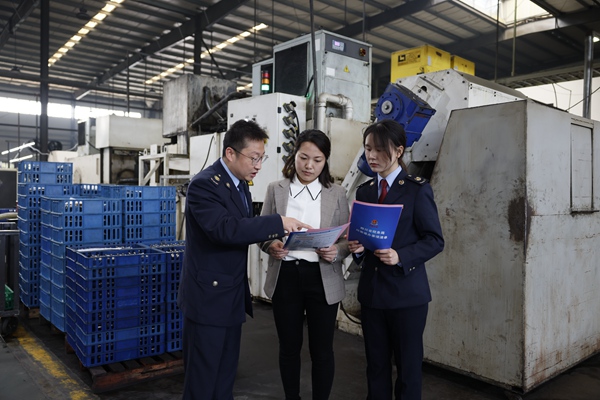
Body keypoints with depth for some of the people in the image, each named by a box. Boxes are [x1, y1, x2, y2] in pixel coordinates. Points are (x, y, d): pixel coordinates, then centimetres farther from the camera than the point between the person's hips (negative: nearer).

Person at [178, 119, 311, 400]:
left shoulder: (240, 184, 10)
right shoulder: (204, 184, -18)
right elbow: (226, 229, -32)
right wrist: (278, 223, -31)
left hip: (233, 296, 9)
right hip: (208, 296, -9)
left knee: (226, 375, 19)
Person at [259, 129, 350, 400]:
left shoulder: (337, 194, 2)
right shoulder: (275, 190, 2)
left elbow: (348, 239, 3)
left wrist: (336, 252, -19)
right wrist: (270, 245, -16)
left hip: (322, 280, 0)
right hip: (285, 277, 1)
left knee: (322, 348, 9)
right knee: (289, 346, 13)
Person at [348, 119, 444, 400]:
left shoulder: (418, 190, -6)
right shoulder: (363, 191, 10)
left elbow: (435, 240, -8)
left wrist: (400, 256, -23)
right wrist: (356, 248, -9)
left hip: (407, 292, -4)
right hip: (371, 291, 5)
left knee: (408, 366, 8)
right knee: (376, 365, 14)